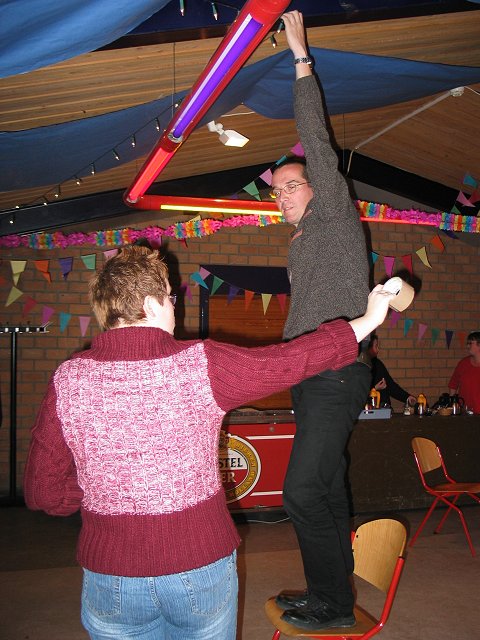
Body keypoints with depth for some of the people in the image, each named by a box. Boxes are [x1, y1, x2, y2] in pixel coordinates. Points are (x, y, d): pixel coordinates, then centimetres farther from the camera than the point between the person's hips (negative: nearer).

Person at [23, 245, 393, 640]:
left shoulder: (68, 380, -11)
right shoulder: (200, 365, -17)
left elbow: (43, 492, -6)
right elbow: (294, 359, -7)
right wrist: (370, 319, 6)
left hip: (110, 577, 2)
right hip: (201, 567, -1)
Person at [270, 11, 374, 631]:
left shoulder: (336, 215, -5)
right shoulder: (300, 241, 19)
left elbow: (318, 144, -13)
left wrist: (301, 56, -11)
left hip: (337, 376, -9)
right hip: (311, 378, 9)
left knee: (302, 492, -11)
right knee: (326, 490, 13)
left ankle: (333, 603, 3)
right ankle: (331, 594, 24)